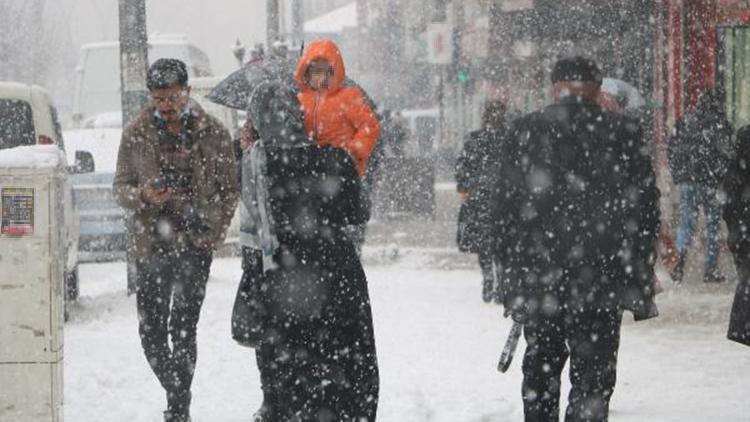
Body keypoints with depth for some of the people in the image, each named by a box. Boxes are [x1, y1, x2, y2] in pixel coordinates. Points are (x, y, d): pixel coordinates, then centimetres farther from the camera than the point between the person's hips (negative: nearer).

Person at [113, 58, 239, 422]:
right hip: (150, 245, 2)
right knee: (151, 331, 2)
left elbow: (229, 188, 7)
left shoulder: (212, 133, 2)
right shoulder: (136, 134, 4)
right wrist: (144, 195, -16)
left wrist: (212, 227, -6)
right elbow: (121, 187, 7)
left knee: (182, 329, -6)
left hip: (194, 244, -2)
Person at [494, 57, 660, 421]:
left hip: (536, 279, 2)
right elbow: (645, 206, 0)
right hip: (601, 276, -1)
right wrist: (641, 280, 6)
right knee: (593, 374, 1)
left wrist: (509, 268, 10)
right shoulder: (624, 133, -1)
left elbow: (504, 204, 2)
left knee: (541, 366, 17)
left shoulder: (525, 131, 0)